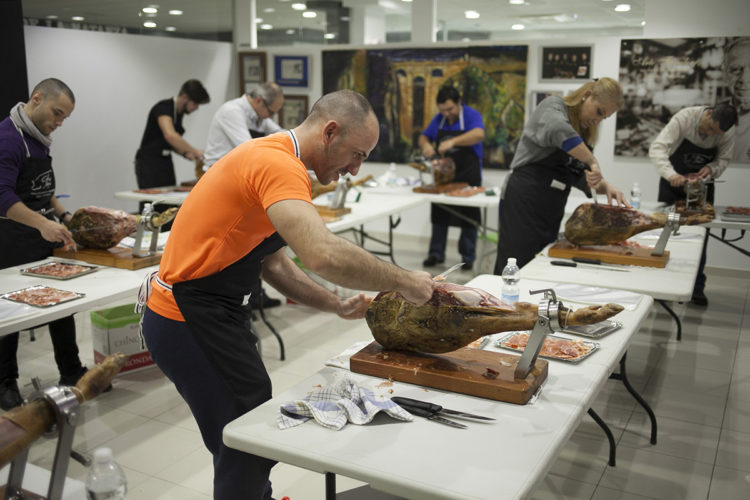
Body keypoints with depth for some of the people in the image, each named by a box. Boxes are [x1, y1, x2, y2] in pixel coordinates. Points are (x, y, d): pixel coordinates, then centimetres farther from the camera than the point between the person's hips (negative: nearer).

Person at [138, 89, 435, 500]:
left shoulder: (271, 158, 11)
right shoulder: (278, 165, -22)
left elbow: (273, 263, 15)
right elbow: (323, 255, -38)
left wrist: (338, 306, 9)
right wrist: (402, 281, -23)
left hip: (209, 313, 10)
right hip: (190, 322, -10)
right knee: (248, 446, 3)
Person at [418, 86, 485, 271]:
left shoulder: (471, 115, -12)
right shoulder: (439, 119, 5)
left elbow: (479, 134, -32)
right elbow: (423, 137, 14)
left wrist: (453, 141, -43)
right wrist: (426, 146, -11)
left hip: (468, 176, -5)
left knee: (468, 217, 3)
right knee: (439, 215, 9)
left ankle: (468, 256, 13)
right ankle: (436, 254, 19)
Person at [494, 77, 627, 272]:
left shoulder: (583, 131, 19)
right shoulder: (553, 106, -5)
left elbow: (579, 177, 17)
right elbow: (558, 131, -30)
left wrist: (605, 186, -1)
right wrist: (593, 161, -25)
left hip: (551, 211, 8)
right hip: (523, 203, -8)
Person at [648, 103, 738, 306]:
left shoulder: (728, 132, -16)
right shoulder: (685, 118, -26)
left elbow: (723, 159, -2)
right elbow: (657, 149, -34)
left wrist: (711, 168, -25)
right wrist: (671, 174, -49)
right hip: (673, 180, -2)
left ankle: (697, 287, 8)